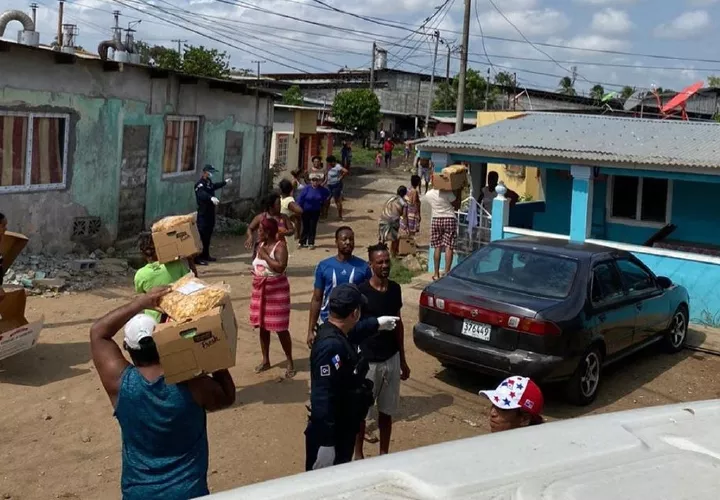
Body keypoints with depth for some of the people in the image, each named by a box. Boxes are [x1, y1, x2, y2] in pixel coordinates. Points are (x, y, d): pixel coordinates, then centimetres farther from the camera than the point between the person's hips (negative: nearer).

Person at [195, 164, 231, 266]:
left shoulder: (209, 182, 12)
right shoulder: (200, 184, -18)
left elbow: (214, 186, 36)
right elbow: (202, 194, -39)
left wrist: (225, 182, 45)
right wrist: (211, 198, -57)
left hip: (210, 213, 9)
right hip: (203, 214, -9)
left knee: (208, 235, 15)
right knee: (202, 235, -11)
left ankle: (205, 255, 25)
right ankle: (197, 258, -9)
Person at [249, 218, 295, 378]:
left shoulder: (280, 246, -16)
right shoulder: (260, 245, 7)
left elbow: (281, 267, -30)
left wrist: (265, 255, -22)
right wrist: (255, 271, 5)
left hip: (276, 290, -7)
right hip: (260, 289, 7)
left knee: (280, 328, -3)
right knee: (263, 326, 13)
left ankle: (290, 362, 10)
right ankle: (265, 360, 26)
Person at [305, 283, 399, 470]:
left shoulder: (337, 333, 1)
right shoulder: (330, 346, -30)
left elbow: (352, 331, 29)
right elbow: (322, 397, -33)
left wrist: (377, 323, 41)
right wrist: (325, 442, -32)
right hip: (329, 433, -10)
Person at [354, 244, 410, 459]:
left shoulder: (395, 289, 2)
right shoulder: (361, 292, -14)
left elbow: (398, 323, 11)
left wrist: (402, 360, 13)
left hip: (391, 359, 4)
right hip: (367, 360, -4)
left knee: (386, 411, 15)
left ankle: (384, 454, 30)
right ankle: (358, 454, 26)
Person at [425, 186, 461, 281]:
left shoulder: (428, 195, 0)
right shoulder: (447, 193, -13)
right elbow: (457, 205, -5)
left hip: (436, 220, 4)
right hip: (449, 219, -4)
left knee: (437, 247, 9)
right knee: (449, 247, -2)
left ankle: (436, 274, 10)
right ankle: (446, 273, -6)